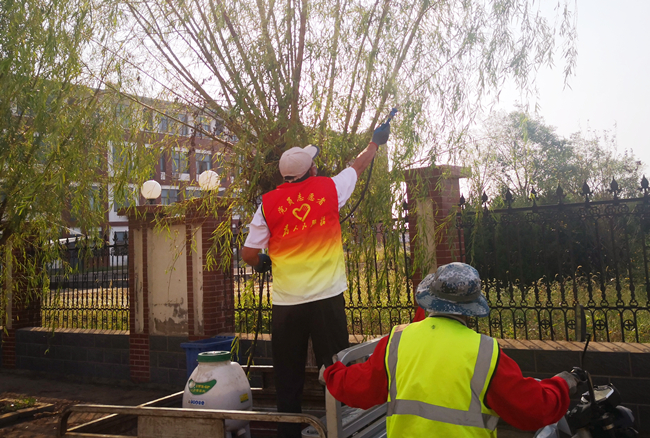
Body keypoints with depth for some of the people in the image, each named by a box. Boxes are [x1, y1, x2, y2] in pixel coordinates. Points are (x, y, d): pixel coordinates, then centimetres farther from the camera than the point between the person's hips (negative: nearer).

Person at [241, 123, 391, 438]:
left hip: (286, 302, 1)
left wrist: (261, 264, 24)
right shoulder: (329, 188, -1)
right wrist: (376, 142, 36)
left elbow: (249, 254, 1)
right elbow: (359, 166, 18)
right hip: (327, 297, -1)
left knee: (288, 377, 11)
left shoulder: (268, 203, -1)